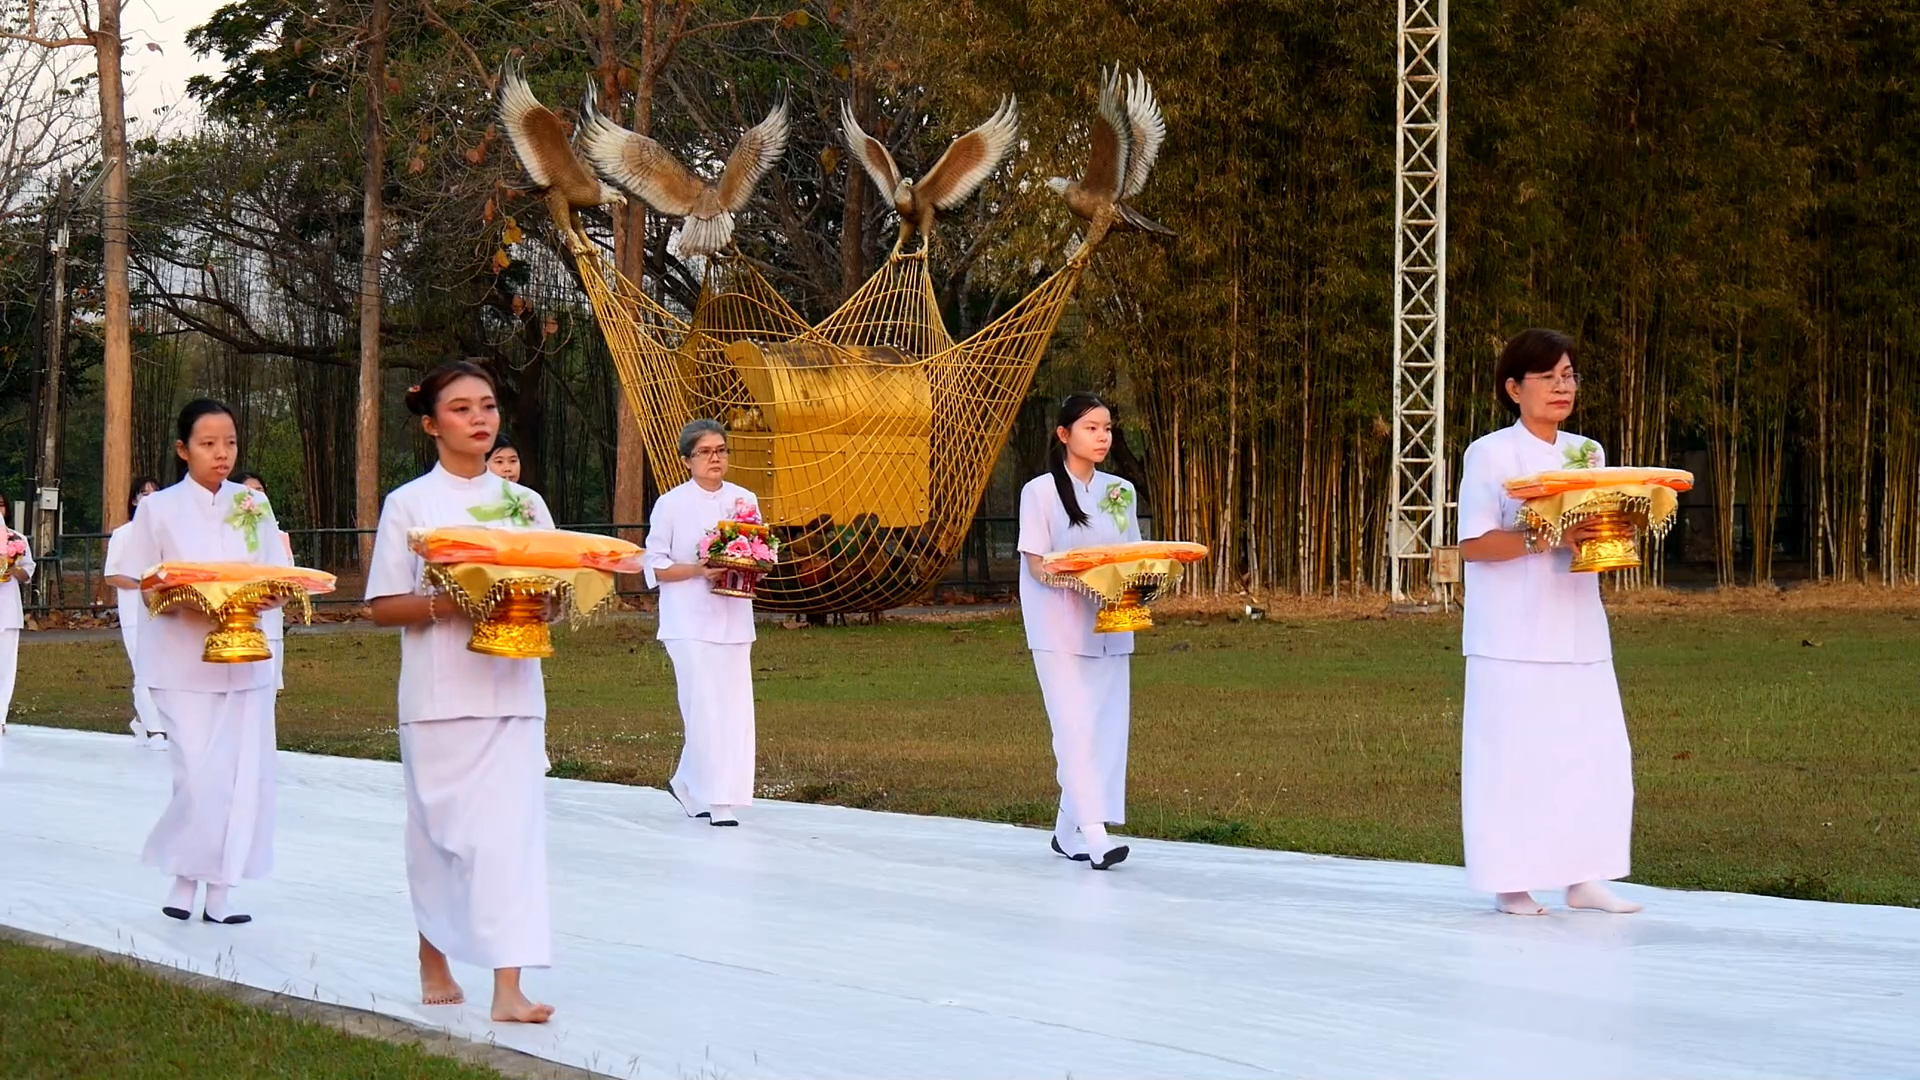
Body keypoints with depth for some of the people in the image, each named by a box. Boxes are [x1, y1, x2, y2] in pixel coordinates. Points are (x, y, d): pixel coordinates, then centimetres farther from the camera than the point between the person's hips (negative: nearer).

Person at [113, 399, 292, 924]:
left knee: (244, 775, 0)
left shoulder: (253, 505, 7)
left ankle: (220, 890, 9)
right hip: (184, 662, -3)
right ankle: (184, 878, 10)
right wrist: (186, 599, -20)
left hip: (246, 658, 3)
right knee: (202, 777, -11)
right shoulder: (160, 509, -1)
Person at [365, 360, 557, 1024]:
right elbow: (383, 607, -1)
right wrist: (444, 604, -18)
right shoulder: (409, 504, 1)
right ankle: (434, 967, 25)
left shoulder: (524, 503, 10)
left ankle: (509, 988, -12)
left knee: (511, 826, -8)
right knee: (438, 829, 5)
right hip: (438, 692, -2)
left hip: (512, 689, 2)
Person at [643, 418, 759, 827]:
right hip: (690, 621, -5)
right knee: (706, 708, -11)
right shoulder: (671, 505, -1)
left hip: (734, 619, 5)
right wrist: (698, 570, -15)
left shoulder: (744, 500, 11)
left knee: (734, 706, 0)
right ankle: (718, 803, -5)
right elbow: (654, 566, -1)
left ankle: (688, 785, 18)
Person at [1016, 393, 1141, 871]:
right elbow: (1036, 566, -7)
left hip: (1108, 626, 5)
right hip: (1059, 628, -5)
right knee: (1075, 728, -13)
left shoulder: (1120, 492, 13)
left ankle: (1068, 832, 12)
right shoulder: (1041, 492, -3)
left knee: (1107, 728, 2)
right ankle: (1096, 838, -19)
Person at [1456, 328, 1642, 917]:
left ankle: (1582, 878, 10)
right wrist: (1546, 538, -21)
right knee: (1513, 754, -5)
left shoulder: (1587, 453, 14)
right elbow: (1472, 544, -11)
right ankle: (1510, 883, 3)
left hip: (1577, 629, 6)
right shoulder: (1490, 454, -4)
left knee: (1594, 752, 2)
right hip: (1513, 634, -6)